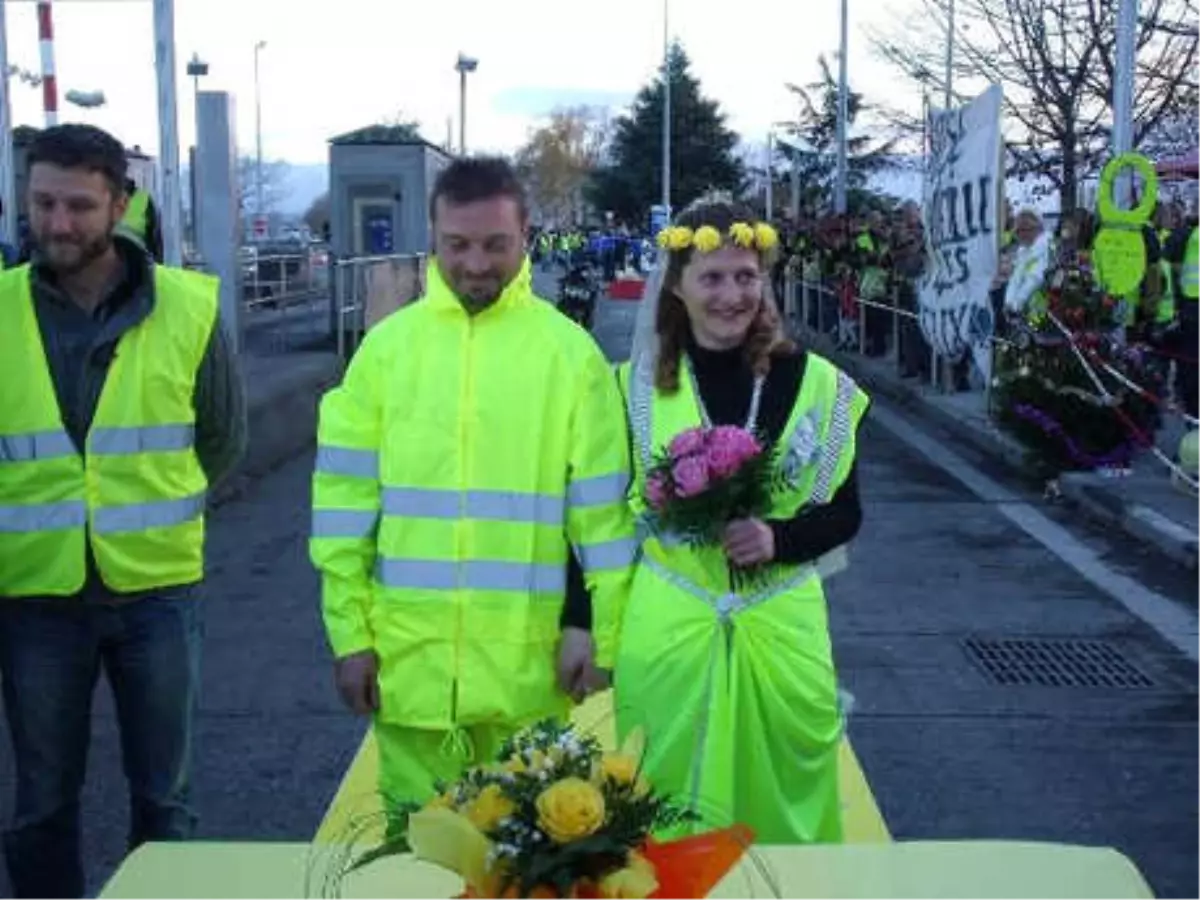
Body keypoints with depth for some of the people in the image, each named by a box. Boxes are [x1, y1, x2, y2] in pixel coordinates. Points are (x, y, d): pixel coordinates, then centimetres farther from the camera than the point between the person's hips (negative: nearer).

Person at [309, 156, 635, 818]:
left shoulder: (570, 352, -2)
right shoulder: (386, 346, 2)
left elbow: (602, 508, -1)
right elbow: (345, 501, 2)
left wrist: (599, 631, -3)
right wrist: (350, 632, -1)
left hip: (528, 659, -1)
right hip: (408, 656, 1)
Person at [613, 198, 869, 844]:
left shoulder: (814, 382, 0)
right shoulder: (634, 385, -1)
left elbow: (845, 513, 3)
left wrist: (779, 538, -14)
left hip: (780, 628, 1)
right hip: (665, 628, 0)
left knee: (784, 810, 11)